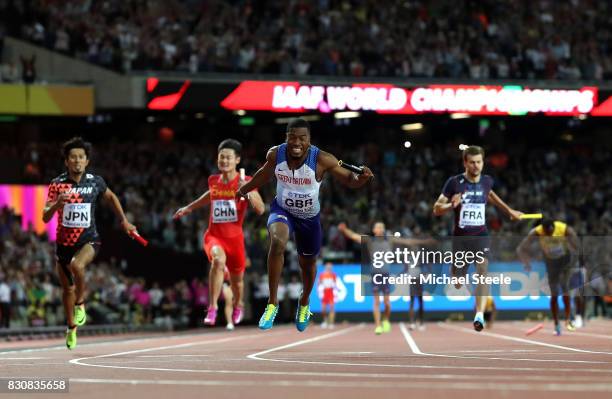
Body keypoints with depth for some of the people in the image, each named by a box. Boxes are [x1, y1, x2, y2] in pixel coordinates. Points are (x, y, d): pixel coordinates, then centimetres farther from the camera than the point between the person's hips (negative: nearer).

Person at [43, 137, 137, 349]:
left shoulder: (95, 182, -4)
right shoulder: (57, 184, -7)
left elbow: (111, 197, 18)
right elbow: (45, 217, -11)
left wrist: (124, 221, 18)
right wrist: (57, 203, -30)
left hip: (88, 239, -2)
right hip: (64, 242, 2)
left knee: (77, 265, -34)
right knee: (68, 288, 13)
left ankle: (80, 303, -9)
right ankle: (71, 328, 36)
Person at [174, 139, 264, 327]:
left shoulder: (245, 182, -9)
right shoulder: (213, 180, 1)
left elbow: (260, 209, -19)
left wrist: (248, 192, -35)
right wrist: (189, 207, 32)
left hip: (234, 237, 0)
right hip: (214, 235, 0)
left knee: (237, 280, 16)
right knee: (218, 260, -34)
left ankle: (238, 304, 52)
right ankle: (212, 308, -30)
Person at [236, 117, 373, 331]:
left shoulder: (322, 159, -26)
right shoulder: (275, 154, -19)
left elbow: (349, 180, -17)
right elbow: (265, 173, 4)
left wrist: (361, 177, -41)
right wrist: (244, 189, 19)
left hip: (309, 217, 0)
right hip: (282, 210, 0)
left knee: (308, 263, 18)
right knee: (277, 242, -32)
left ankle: (304, 303, 52)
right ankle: (272, 303, -21)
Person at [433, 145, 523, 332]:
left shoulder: (487, 181, 1)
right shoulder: (454, 183, -10)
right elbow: (436, 209, -6)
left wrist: (509, 210, 33)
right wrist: (452, 205, -26)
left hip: (481, 235, 1)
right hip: (460, 237, -1)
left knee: (483, 269, -24)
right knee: (457, 283, 7)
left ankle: (479, 315, -31)